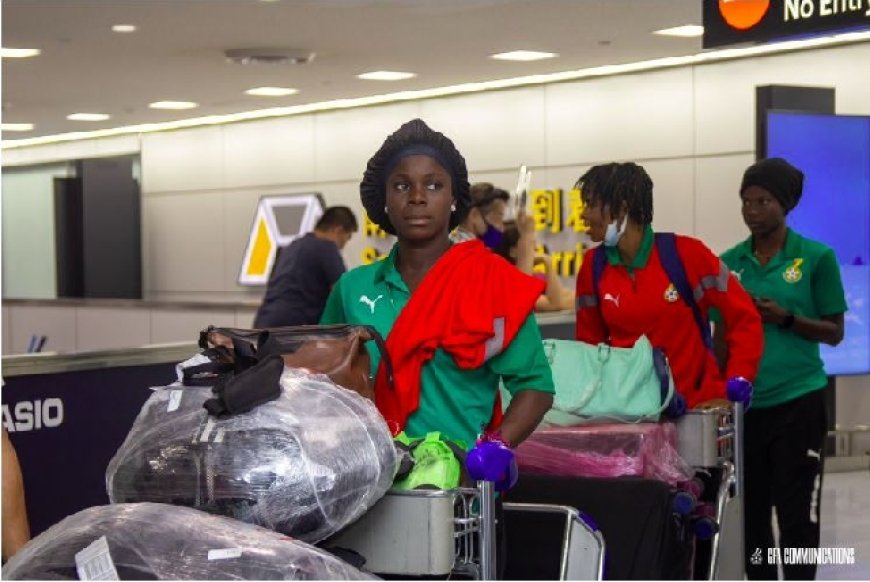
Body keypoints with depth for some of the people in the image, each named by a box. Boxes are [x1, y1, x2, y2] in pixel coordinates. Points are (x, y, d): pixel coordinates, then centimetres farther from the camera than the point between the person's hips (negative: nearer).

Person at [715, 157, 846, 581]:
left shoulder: (816, 257, -3)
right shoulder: (729, 262, 6)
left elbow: (835, 333, -1)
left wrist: (785, 318, -15)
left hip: (798, 402, -4)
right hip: (744, 404, 4)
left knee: (797, 516, -3)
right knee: (751, 513, 9)